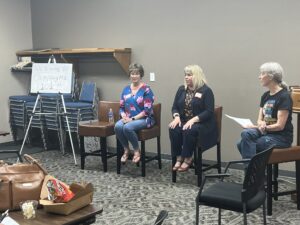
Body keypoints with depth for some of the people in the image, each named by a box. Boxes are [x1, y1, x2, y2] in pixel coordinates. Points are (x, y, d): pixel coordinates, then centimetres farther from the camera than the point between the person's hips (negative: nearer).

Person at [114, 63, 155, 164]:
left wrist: (133, 119, -19)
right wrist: (124, 116, -9)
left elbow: (147, 110, -13)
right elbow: (121, 107, 12)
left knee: (127, 127, -34)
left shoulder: (146, 90, -7)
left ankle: (137, 150, -10)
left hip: (144, 119, -5)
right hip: (128, 118, 5)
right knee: (118, 126, -27)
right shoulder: (126, 89, 11)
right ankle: (126, 149, -5)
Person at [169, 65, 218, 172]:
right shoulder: (182, 89, 10)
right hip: (184, 121, 5)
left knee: (189, 130, -36)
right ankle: (178, 158, -15)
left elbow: (209, 111, -14)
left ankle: (188, 158, -18)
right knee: (173, 129, -26)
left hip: (202, 124, -5)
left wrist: (193, 120, -25)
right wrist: (176, 117, -11)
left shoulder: (206, 91, -7)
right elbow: (175, 107, 12)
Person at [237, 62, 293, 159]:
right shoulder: (265, 96, 11)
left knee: (244, 144, -24)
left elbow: (280, 125, -16)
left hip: (281, 137, -7)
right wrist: (261, 124, -15)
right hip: (266, 133, 7)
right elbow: (260, 120, 9)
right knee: (246, 133, -22)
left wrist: (259, 127, -20)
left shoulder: (284, 96, -11)